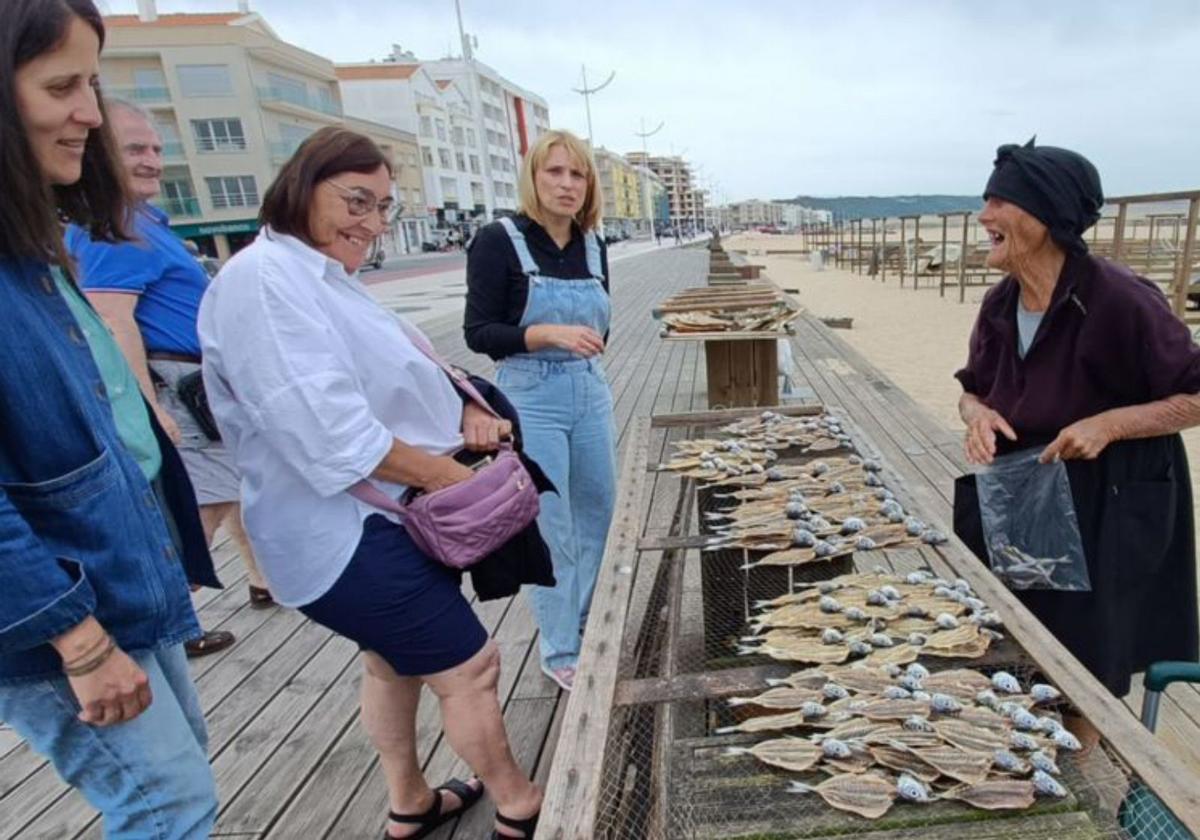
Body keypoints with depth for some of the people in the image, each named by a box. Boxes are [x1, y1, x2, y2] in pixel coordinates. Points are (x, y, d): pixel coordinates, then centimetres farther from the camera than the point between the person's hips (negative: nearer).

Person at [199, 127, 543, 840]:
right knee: (471, 666, 2)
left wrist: (464, 413, -4)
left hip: (383, 520, 10)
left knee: (395, 663, 23)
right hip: (349, 535, -10)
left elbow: (385, 382, 16)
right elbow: (333, 435, -28)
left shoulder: (323, 276, 12)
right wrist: (455, 478, -19)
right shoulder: (263, 280, -20)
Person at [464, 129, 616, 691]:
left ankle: (586, 624, 39)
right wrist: (548, 334, -25)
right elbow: (478, 332, -13)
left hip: (590, 393, 6)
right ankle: (560, 652, 21)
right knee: (551, 529, 1)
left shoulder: (593, 246, 6)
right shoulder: (499, 241, -10)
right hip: (532, 400, -6)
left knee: (598, 513, 16)